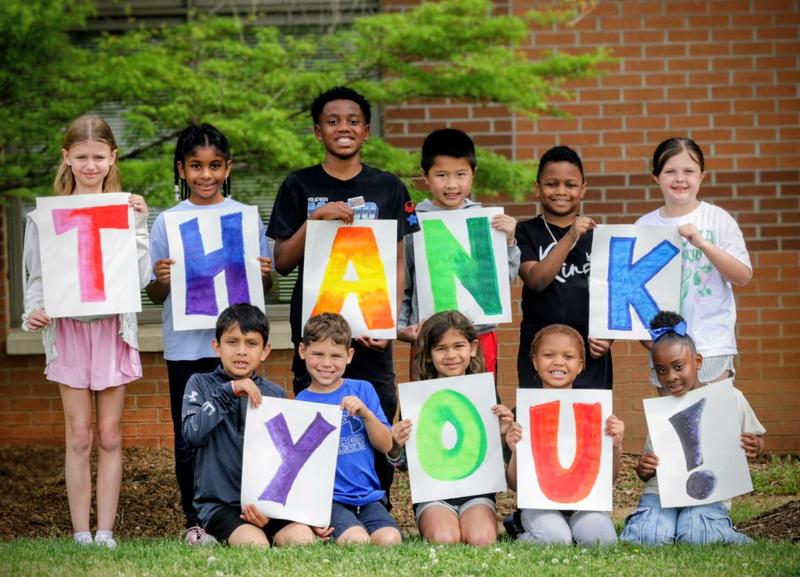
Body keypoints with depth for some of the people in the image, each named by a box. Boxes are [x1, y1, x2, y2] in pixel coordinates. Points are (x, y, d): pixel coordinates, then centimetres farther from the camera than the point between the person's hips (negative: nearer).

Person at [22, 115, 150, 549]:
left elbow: (140, 276, -1)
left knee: (110, 435, 3)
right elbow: (37, 276, 5)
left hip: (113, 328, 1)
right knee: (78, 436, 0)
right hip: (68, 329, -1)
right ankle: (81, 535, 4)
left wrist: (138, 224, -7)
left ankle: (105, 533, 8)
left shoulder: (127, 209, 4)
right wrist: (34, 312, -13)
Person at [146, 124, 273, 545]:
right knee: (189, 437, 4)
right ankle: (195, 520, 14)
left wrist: (264, 273, -13)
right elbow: (154, 296, 5)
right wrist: (161, 280, -17)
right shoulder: (167, 222, 3)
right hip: (185, 346, 0)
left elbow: (265, 286, 9)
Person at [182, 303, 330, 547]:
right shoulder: (201, 384, 6)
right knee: (255, 544, -31)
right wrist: (229, 391, -16)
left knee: (303, 538, -25)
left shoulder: (274, 394, 12)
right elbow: (192, 434, -12)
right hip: (219, 502, -3)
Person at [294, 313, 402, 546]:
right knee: (356, 540, -28)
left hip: (368, 496, 2)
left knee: (390, 540, -25)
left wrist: (366, 413, -9)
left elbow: (386, 446, 7)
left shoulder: (363, 390, 10)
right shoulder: (300, 403, 5)